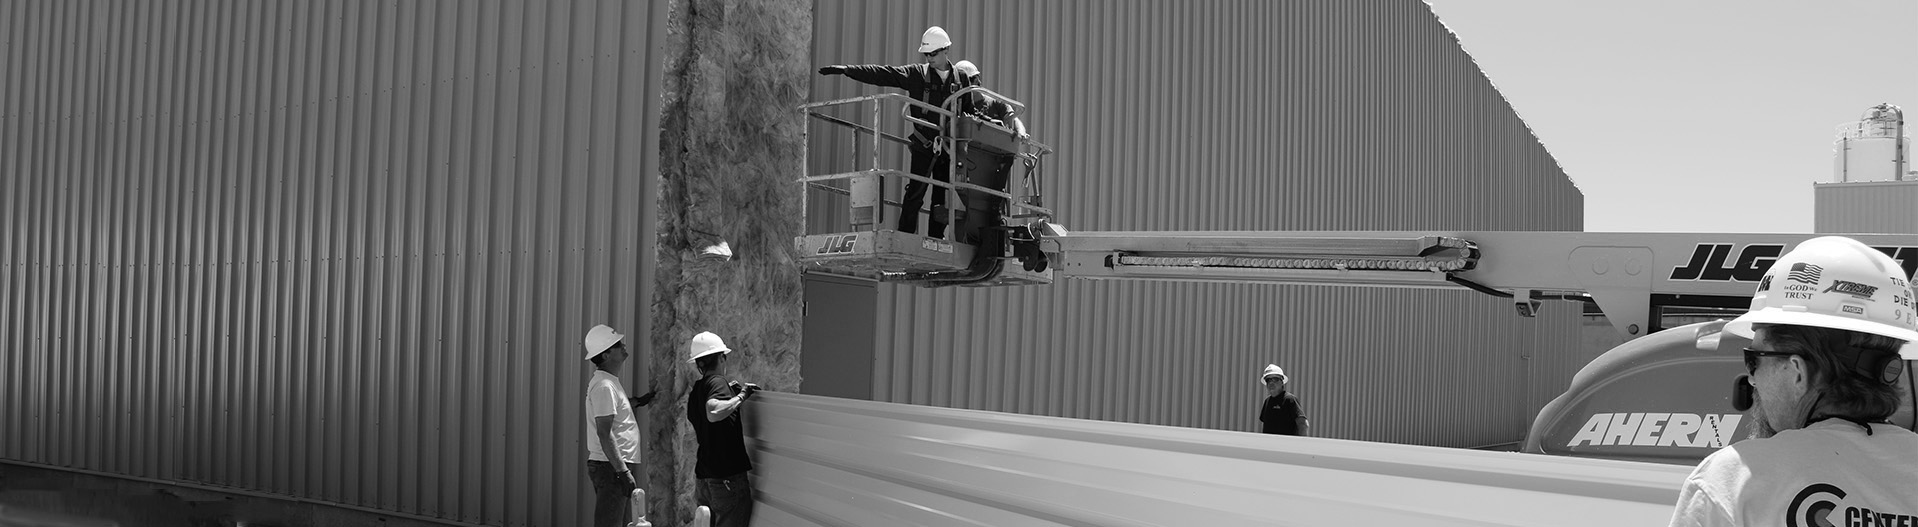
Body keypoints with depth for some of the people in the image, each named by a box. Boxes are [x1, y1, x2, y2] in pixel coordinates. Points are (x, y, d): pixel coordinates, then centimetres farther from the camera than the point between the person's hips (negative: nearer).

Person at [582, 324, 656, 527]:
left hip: (618, 464, 10)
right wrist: (622, 471, -24)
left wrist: (637, 401, 27)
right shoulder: (604, 386, -16)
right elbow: (604, 434, -22)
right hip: (610, 467, -10)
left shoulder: (610, 382, 14)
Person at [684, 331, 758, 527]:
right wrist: (741, 396, -18)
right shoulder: (718, 382, -11)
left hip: (703, 475, 8)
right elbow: (714, 413, -32)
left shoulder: (695, 390, 13)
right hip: (728, 474, -8)